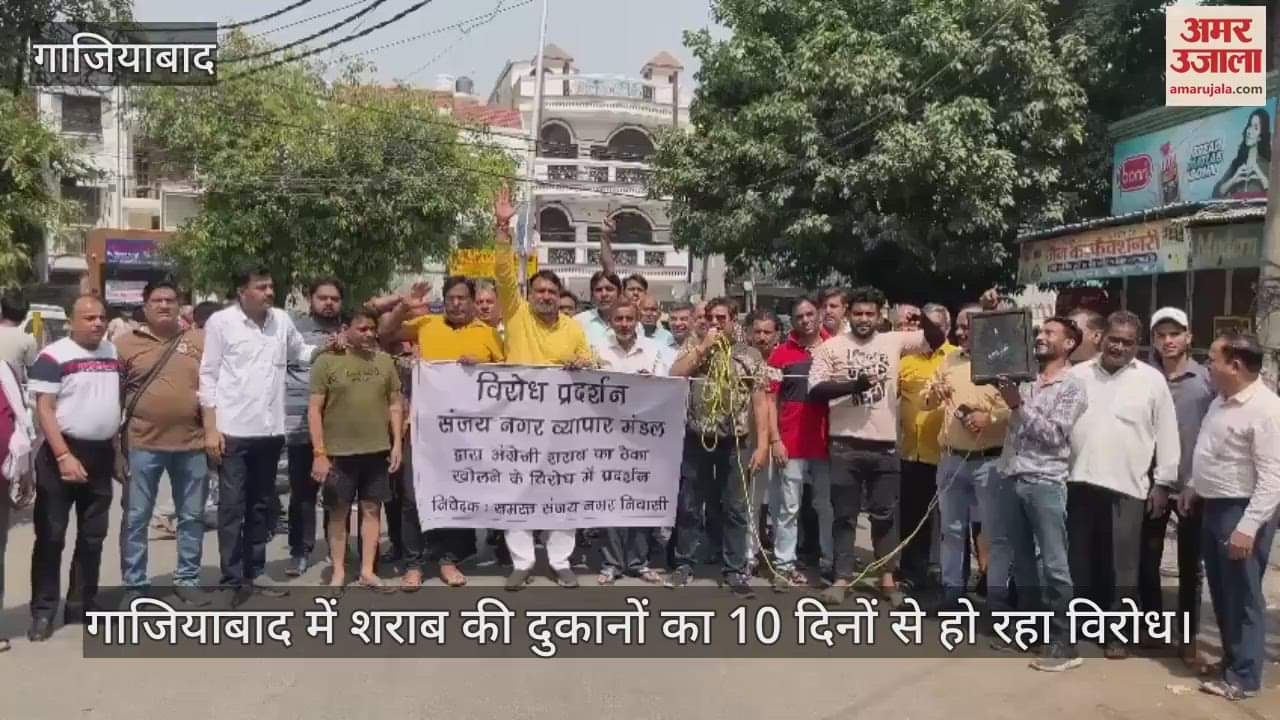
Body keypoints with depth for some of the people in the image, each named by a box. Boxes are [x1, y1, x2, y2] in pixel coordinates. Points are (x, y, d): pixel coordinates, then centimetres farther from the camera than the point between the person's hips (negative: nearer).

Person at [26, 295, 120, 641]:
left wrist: (121, 451, 13)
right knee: (51, 536, 0)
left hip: (102, 453, 6)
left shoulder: (114, 353, 9)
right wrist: (64, 456, -21)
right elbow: (44, 410, -13)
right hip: (62, 453, -6)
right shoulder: (53, 356, -9)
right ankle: (43, 611, 8)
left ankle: (82, 606, 23)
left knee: (93, 536, 12)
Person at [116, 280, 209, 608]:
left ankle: (187, 580, 23)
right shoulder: (126, 344, 2)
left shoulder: (198, 342, 5)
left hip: (192, 444, 1)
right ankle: (134, 585, 18)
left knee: (192, 517, 10)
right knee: (135, 519, 6)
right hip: (142, 445, -1)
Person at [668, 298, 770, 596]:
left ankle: (735, 570, 15)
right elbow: (673, 376, -10)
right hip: (697, 440, 1)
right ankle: (684, 563, 22)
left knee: (736, 509, 5)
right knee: (688, 506, 8)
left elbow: (760, 402, 1)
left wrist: (762, 444, -6)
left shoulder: (750, 355, 5)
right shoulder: (694, 351, 9)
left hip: (736, 443, -1)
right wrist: (703, 347, -9)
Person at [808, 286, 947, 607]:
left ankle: (887, 577, 23)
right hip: (845, 444, -2)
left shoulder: (894, 341, 7)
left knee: (885, 514, 11)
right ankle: (842, 578, 14)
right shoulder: (831, 347, 1)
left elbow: (938, 340, 5)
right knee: (845, 514, 6)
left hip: (885, 443, 2)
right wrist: (853, 385, -18)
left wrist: (923, 318, -15)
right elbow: (815, 389, -6)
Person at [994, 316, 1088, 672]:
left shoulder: (1073, 386, -2)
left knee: (1054, 565, -3)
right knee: (1022, 561, 13)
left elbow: (1054, 435, -10)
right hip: (1011, 478, 6)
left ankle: (1063, 643, 3)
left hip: (1045, 482, -6)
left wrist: (1019, 406, -13)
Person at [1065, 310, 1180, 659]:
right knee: (1079, 560, 12)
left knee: (1121, 566, 6)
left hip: (1125, 486, -2)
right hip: (1079, 482, 2)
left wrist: (1163, 482, 1)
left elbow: (1166, 434, 2)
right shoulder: (1077, 375, 7)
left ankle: (1118, 633, 18)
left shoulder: (1152, 380, 1)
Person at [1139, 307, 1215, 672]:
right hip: (1151, 485, 1)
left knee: (1190, 567, 9)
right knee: (1147, 562, 8)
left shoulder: (1208, 379, -2)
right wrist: (1153, 482, -5)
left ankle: (1189, 641, 21)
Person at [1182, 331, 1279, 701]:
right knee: (1221, 593, 17)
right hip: (1213, 508, 9)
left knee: (1242, 597, 2)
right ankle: (1233, 659, 31)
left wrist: (1248, 526, -26)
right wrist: (1193, 486, 20)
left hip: (1242, 512, -9)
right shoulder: (1221, 400, 10)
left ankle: (1243, 676, 14)